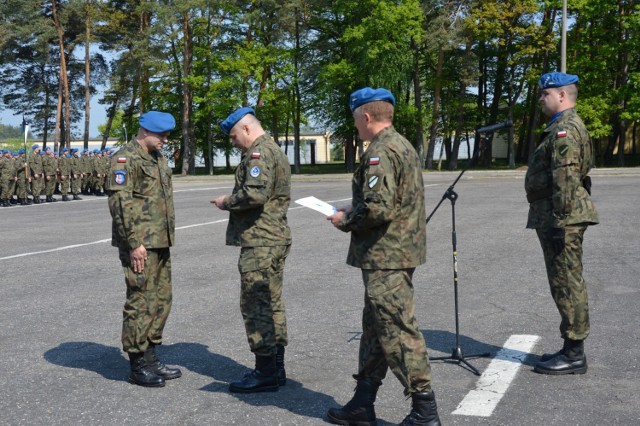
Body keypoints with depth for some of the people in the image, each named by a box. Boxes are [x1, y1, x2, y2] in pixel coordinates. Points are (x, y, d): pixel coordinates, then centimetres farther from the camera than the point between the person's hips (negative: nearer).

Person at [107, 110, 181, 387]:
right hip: (140, 245, -9)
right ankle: (138, 367, 5)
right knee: (141, 303, -4)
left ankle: (151, 359, 23)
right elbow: (120, 203, -19)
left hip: (160, 243, 9)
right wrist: (134, 244, -21)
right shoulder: (126, 159, -12)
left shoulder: (158, 158, 17)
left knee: (161, 301, 13)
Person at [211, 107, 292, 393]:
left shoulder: (259, 153, -14)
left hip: (259, 242, -11)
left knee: (256, 305, -6)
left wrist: (227, 202, -10)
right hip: (277, 238, 11)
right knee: (272, 303, 13)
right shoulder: (275, 151, 20)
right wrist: (234, 202, 12)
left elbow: (254, 194, -26)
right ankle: (276, 367, 20)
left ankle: (265, 372, -2)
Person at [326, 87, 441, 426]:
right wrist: (354, 210, 15)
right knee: (375, 328, 15)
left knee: (398, 331, -4)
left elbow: (378, 208, -26)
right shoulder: (403, 145, 16)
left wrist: (346, 220, -9)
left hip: (385, 258, -11)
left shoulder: (380, 152, -17)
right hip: (400, 252, 11)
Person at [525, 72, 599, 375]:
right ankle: (571, 349, 22)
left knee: (567, 284, -6)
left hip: (561, 218, -11)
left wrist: (560, 221, -25)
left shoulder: (565, 129, -15)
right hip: (555, 217, 11)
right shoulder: (565, 126, 20)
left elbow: (566, 179, -23)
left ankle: (574, 355, -1)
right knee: (567, 284, 14)